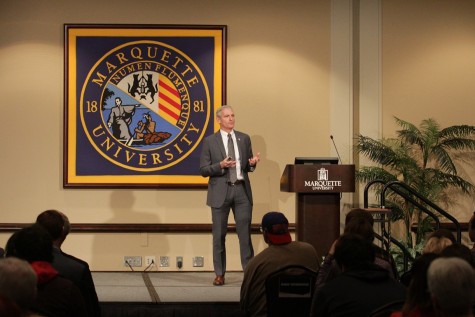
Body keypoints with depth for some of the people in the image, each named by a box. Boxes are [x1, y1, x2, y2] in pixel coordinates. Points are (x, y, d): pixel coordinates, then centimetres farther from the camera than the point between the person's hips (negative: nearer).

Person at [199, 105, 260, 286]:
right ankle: (219, 274, 12)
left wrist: (252, 163, -7)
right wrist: (220, 166, -17)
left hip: (242, 190, 2)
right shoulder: (210, 141, 1)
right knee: (219, 235, 4)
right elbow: (203, 170, -1)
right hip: (220, 191, -2)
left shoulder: (244, 139, 10)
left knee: (245, 233, 0)